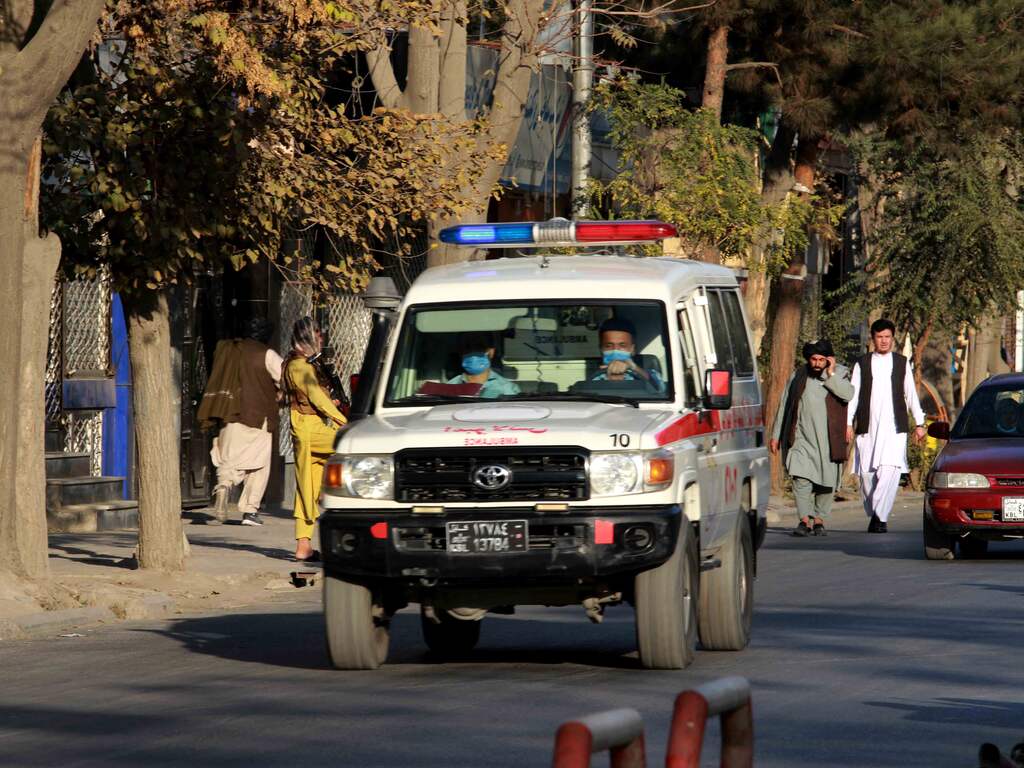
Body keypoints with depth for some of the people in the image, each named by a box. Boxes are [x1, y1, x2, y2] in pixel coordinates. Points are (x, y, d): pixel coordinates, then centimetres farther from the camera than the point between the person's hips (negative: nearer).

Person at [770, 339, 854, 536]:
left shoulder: (839, 374, 4)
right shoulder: (798, 376, 9)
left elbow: (848, 394, -17)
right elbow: (784, 406, 14)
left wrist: (830, 374, -14)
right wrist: (776, 435, 12)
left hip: (828, 439, 0)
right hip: (802, 437, 0)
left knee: (826, 482, 3)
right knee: (801, 478, -16)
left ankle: (819, 520, 18)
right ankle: (804, 520, -17)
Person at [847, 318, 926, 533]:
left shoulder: (902, 363, 13)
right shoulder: (862, 364, 11)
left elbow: (911, 394, 15)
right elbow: (853, 395, 7)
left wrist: (919, 423, 12)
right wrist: (848, 423, -2)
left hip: (894, 427, -1)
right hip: (867, 427, 1)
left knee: (890, 470, -18)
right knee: (867, 474, -1)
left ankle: (879, 516, -21)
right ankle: (874, 515, 13)